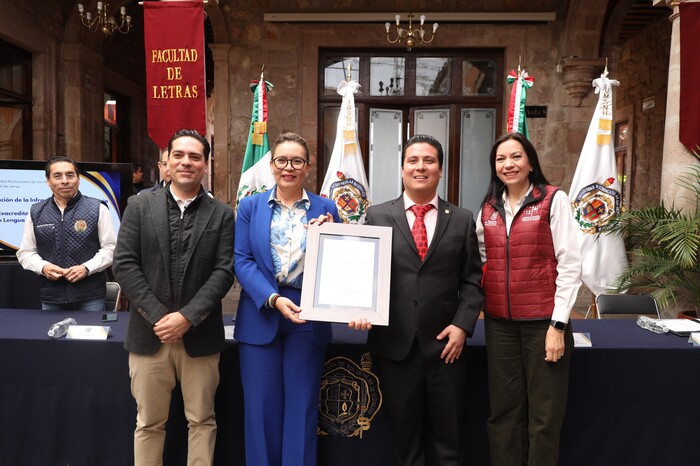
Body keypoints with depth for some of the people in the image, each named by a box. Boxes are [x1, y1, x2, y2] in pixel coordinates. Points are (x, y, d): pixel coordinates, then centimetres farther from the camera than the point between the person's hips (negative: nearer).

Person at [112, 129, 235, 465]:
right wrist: (158, 316, -11)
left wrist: (187, 317, -15)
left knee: (201, 421, 10)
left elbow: (224, 271, -4)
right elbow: (124, 264, -2)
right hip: (149, 333, 1)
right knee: (149, 423, 12)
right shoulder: (140, 206, 5)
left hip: (200, 335, 0)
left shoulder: (222, 215, 3)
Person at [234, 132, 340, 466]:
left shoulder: (325, 208, 4)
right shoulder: (250, 206, 3)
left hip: (308, 317, 0)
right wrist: (273, 299, -17)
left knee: (301, 407, 10)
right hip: (260, 315, 0)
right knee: (261, 406, 10)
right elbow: (241, 261, -4)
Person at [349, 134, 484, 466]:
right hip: (395, 345, 0)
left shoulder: (462, 220, 6)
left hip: (446, 345, 1)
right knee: (404, 437, 15)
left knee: (450, 439, 14)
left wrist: (462, 325, -8)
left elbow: (472, 281, 4)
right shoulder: (377, 216, 4)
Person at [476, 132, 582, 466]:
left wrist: (558, 325, -12)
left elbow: (570, 265, -7)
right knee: (504, 411, 11)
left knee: (544, 414, 5)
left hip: (543, 321, -4)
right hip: (499, 323, 4)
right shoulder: (488, 209, 10)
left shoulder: (554, 200, -4)